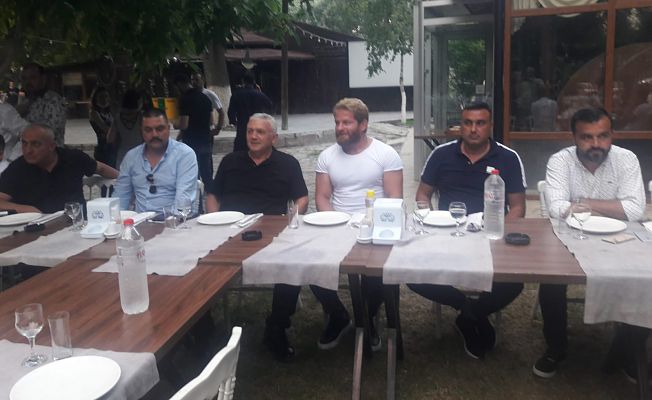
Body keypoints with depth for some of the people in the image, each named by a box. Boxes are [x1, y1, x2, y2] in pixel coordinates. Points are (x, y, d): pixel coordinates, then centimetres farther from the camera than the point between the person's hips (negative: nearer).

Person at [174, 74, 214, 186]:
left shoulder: (185, 99, -15)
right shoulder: (205, 97, 7)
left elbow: (184, 125, -17)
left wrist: (175, 125, 2)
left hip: (192, 142, -7)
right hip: (206, 141, 7)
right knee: (207, 174, 13)